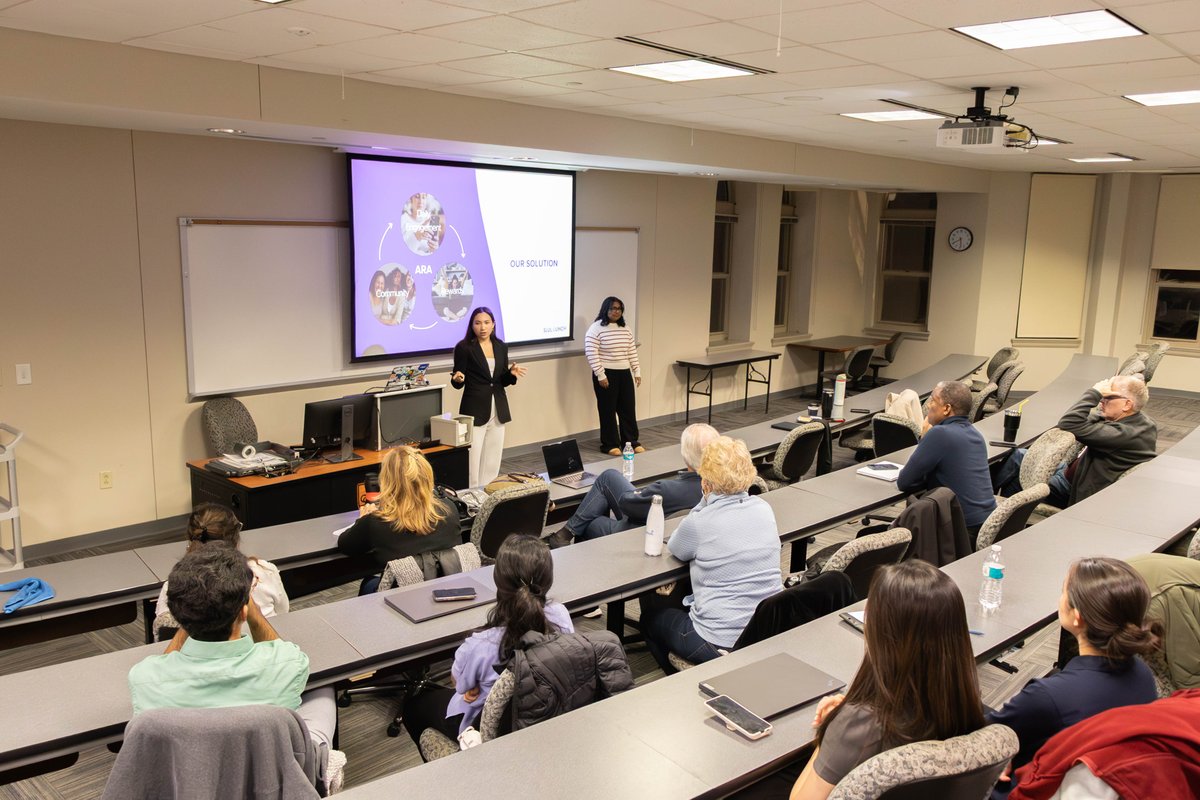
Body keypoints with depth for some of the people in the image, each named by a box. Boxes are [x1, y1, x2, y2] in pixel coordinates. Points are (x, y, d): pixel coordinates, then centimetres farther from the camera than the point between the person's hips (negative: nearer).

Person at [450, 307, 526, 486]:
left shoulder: (501, 347, 8)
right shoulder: (464, 347, -6)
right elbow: (458, 384, -3)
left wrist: (512, 373, -6)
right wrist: (457, 378, -25)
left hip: (498, 410, 5)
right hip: (475, 411, -5)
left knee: (493, 460, 8)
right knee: (473, 460, -6)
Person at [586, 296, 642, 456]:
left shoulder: (626, 329, 10)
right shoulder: (596, 328, -10)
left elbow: (632, 352, 14)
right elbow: (591, 353, -15)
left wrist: (637, 371, 9)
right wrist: (600, 375, -18)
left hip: (624, 374, 6)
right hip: (606, 375, -6)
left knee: (628, 408, 8)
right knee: (608, 410, 1)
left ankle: (631, 442, 19)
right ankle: (610, 445, 10)